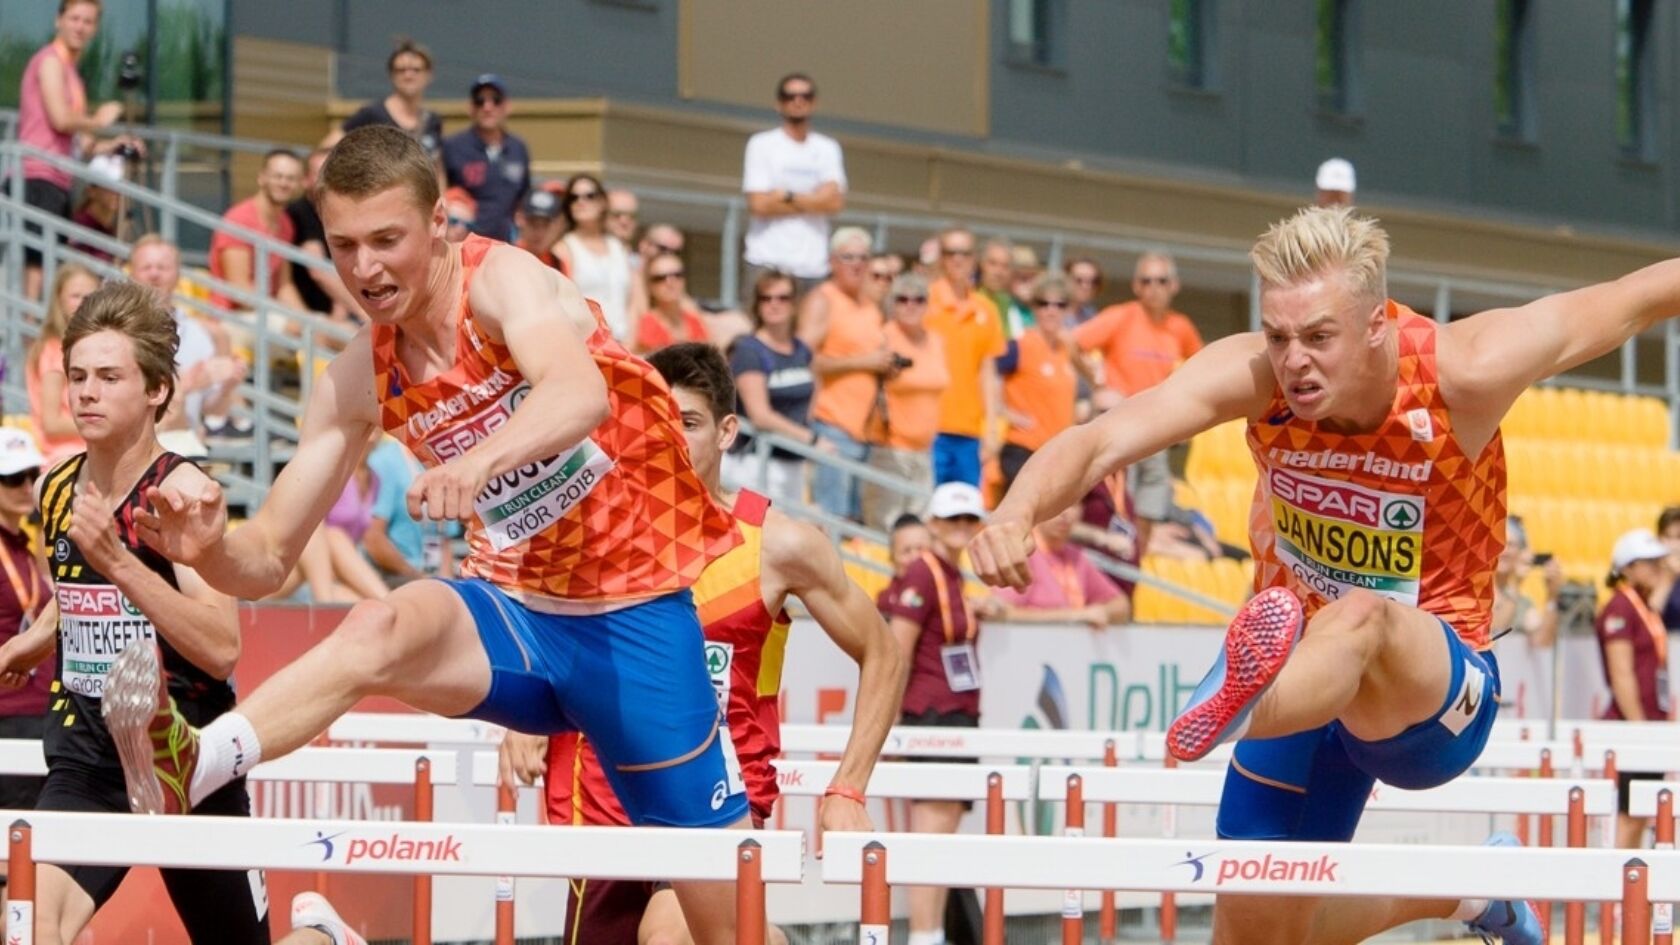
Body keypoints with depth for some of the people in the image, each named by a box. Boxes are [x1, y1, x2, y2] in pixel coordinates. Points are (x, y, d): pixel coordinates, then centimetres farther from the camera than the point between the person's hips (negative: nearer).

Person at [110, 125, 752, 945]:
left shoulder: (503, 280, -14)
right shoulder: (358, 384, 3)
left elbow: (581, 393, -36)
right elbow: (267, 558, 4)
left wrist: (480, 459, -56)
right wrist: (209, 548, -20)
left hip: (634, 613, -3)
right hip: (517, 612, 3)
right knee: (382, 627, -31)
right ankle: (189, 765, -53)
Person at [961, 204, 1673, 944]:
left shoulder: (1463, 373, -21)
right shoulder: (1251, 376, -17)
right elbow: (1099, 444, -31)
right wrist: (1017, 512, -51)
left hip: (1437, 688, -4)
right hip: (1302, 671, 4)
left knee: (1361, 620, -40)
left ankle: (1229, 714, -74)